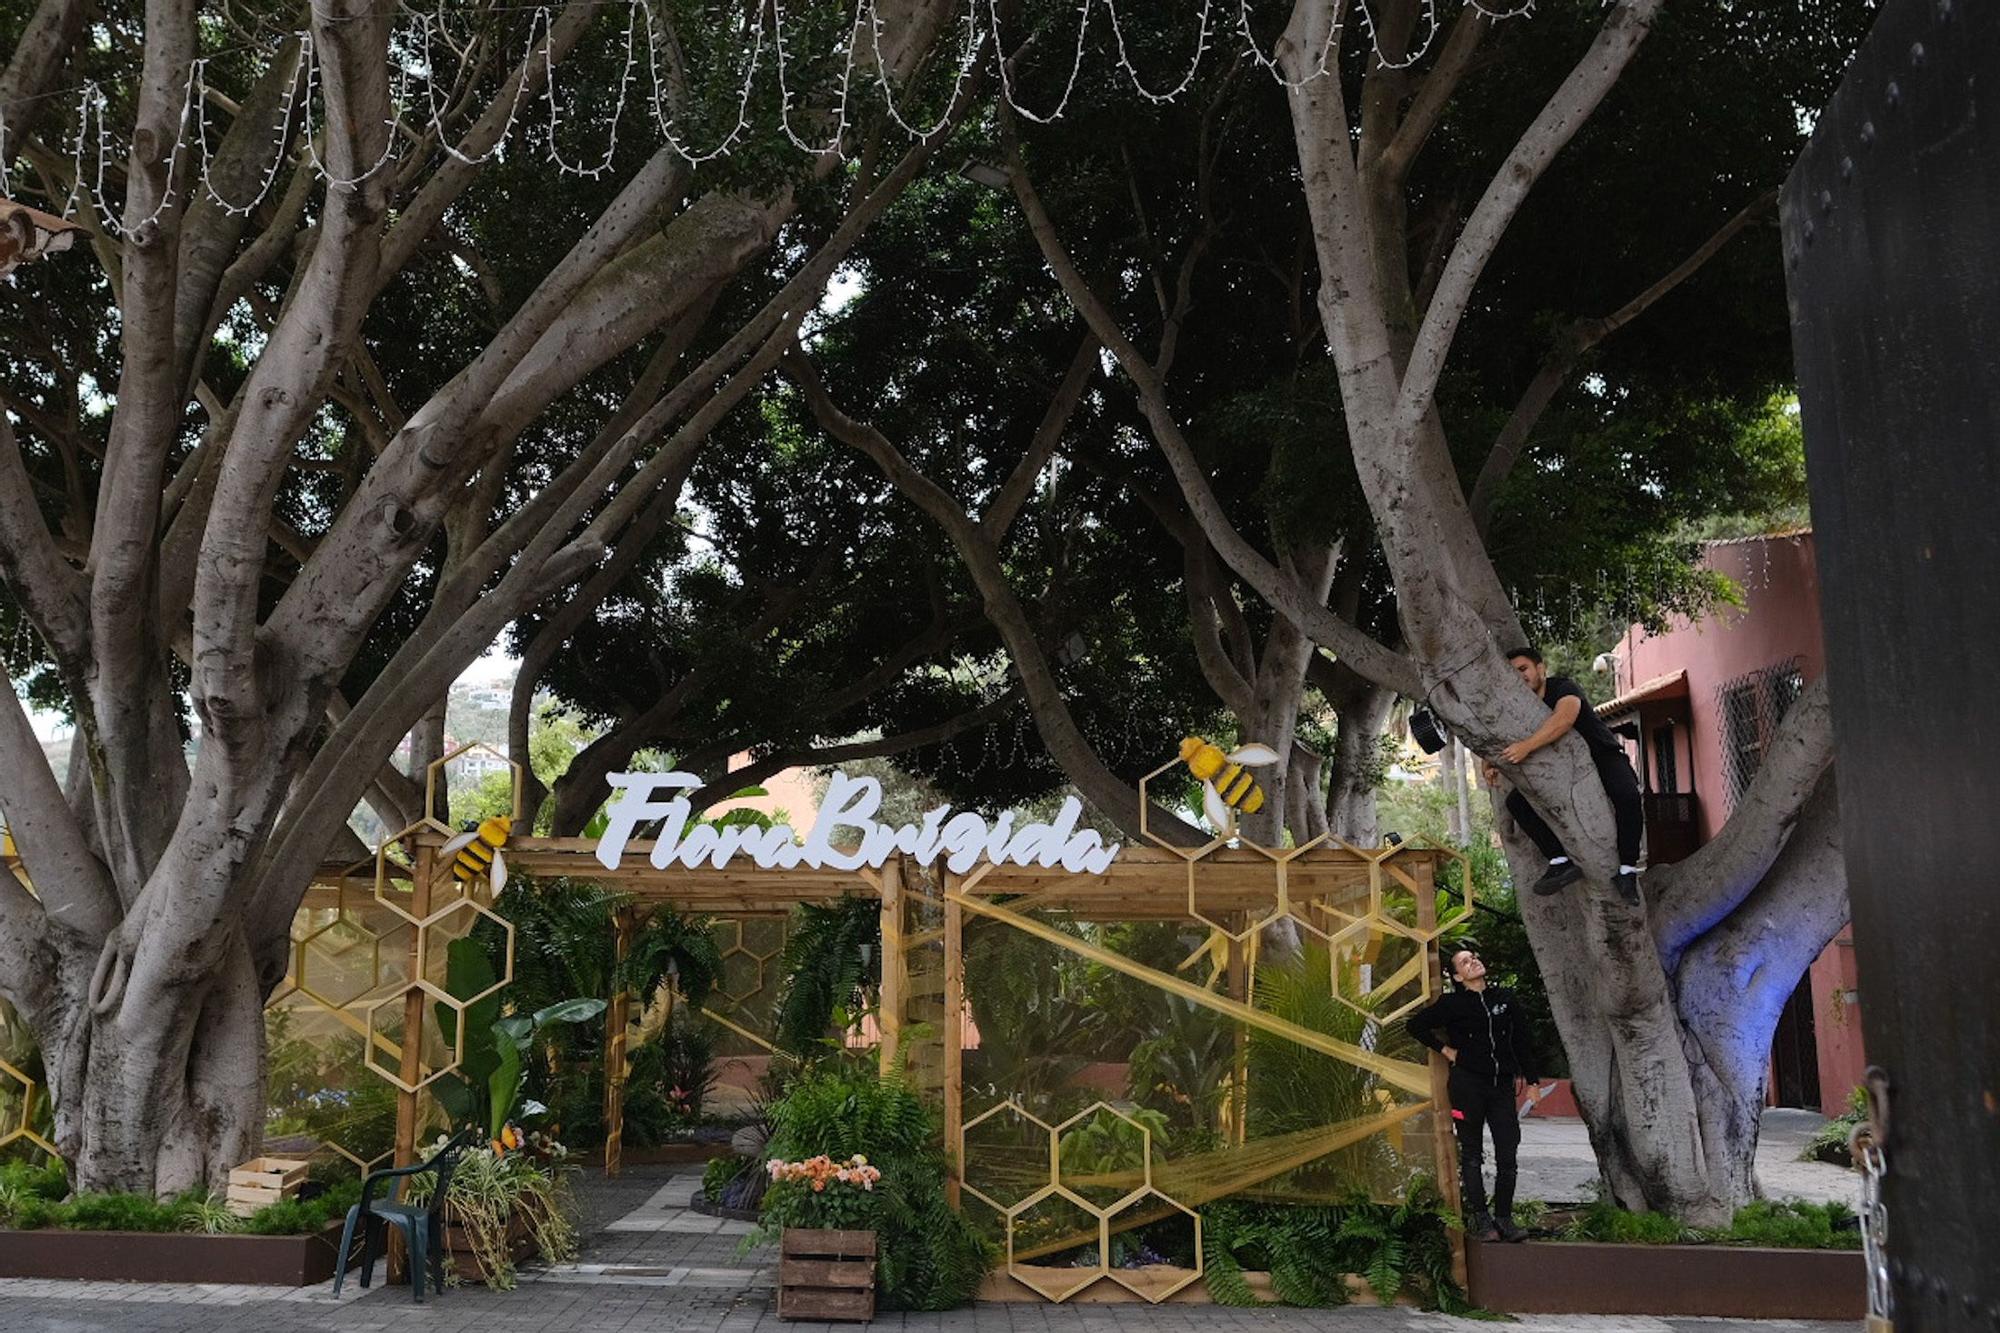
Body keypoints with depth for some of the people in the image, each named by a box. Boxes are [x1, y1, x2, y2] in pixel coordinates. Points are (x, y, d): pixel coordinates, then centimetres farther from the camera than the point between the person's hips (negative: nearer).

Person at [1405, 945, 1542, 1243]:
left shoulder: (1505, 997, 8)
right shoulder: (1452, 1004, -2)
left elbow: (1520, 1037, 15)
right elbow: (1415, 1025, 5)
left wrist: (1525, 1074, 12)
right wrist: (1445, 1050, 1)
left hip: (1502, 1085, 3)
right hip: (1467, 1085, -3)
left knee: (1508, 1154, 2)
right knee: (1471, 1156, 3)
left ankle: (1504, 1218, 12)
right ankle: (1478, 1220, 7)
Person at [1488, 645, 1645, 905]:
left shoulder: (1563, 687, -17)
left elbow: (1565, 717, -40)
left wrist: (1527, 746, -51)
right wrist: (1491, 765, -26)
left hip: (1603, 755, -6)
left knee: (1627, 795, -37)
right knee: (1516, 801, -14)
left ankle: (1627, 869, -25)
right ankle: (1561, 862, -21)